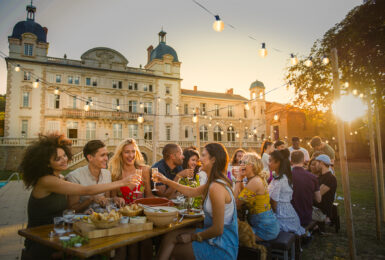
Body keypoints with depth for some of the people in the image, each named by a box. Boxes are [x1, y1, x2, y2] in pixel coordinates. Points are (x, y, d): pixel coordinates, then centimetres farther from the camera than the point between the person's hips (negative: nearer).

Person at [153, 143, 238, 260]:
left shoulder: (216, 187, -27)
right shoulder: (213, 183, 3)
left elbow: (218, 229, -25)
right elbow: (192, 192, 17)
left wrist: (193, 237, -10)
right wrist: (166, 180, 15)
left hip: (220, 248, -8)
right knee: (170, 237, 5)